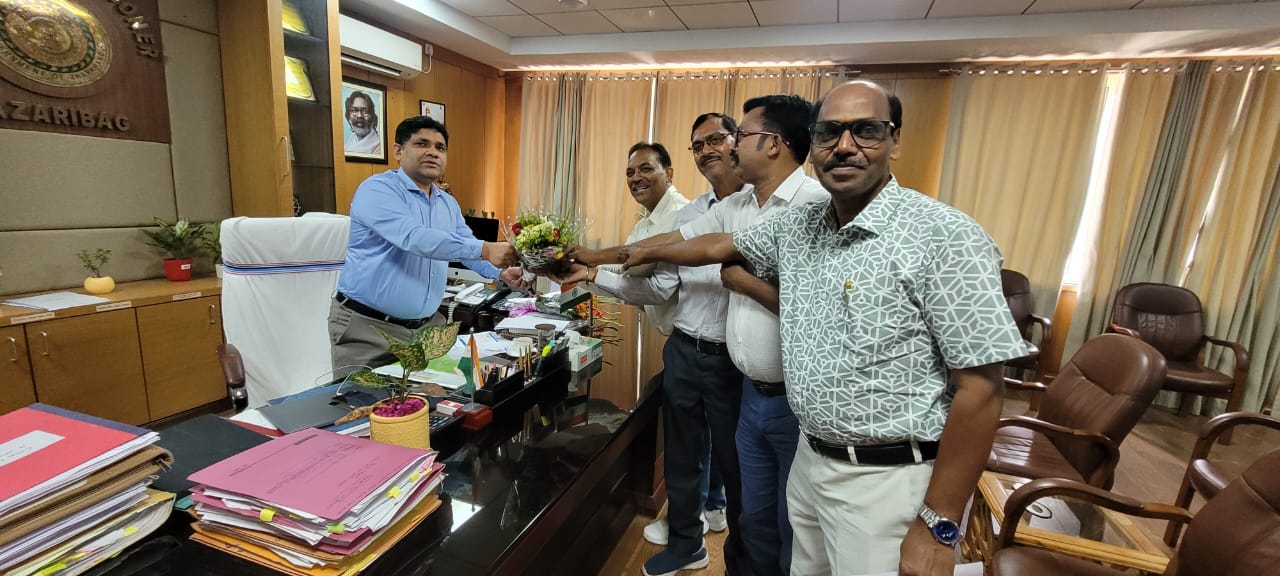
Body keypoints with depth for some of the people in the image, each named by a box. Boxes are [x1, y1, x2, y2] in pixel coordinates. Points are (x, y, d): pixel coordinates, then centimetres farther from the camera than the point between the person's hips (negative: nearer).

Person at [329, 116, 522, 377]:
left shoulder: (449, 204, 11)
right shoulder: (378, 188, -13)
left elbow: (466, 247, 17)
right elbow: (414, 238, -29)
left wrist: (500, 272, -4)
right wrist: (485, 249, -33)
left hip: (428, 324, 6)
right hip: (368, 327, -6)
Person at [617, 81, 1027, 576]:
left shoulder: (945, 237, -18)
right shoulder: (797, 227, 2)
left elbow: (979, 390, -18)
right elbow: (719, 246, 17)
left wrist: (939, 526, -15)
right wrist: (651, 252, 30)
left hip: (887, 481, -6)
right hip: (810, 461, 6)